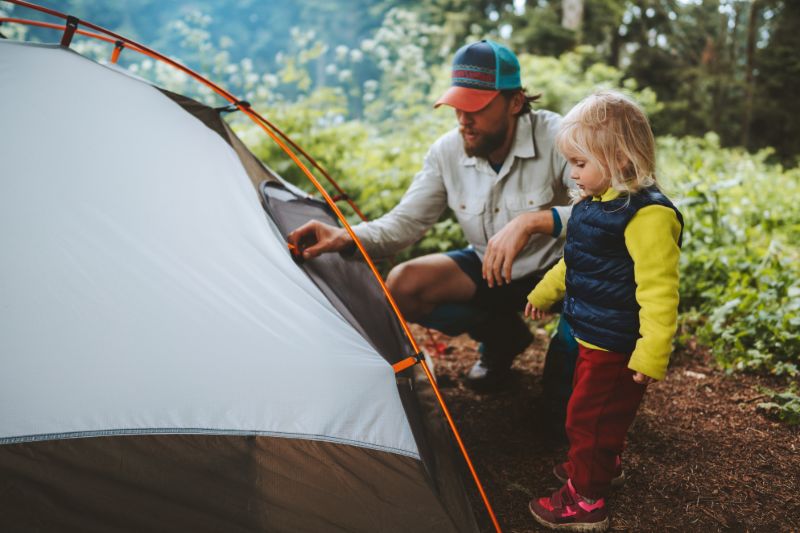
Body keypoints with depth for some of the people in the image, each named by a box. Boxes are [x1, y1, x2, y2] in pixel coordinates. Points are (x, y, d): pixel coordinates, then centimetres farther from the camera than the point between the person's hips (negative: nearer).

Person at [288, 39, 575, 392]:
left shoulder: (555, 137, -23)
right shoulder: (447, 152, -10)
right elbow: (405, 221, -8)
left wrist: (531, 221, -47)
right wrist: (345, 237, -26)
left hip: (555, 271, -4)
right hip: (486, 269, 5)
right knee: (402, 287, -14)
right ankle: (501, 337, 11)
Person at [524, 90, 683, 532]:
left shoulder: (647, 215, -25)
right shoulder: (597, 204, 5)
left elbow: (659, 289, -27)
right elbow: (574, 261, 20)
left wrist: (653, 353, -28)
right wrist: (544, 293, 29)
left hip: (617, 346, -9)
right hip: (593, 335, 9)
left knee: (588, 416, 3)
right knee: (603, 412, 26)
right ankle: (603, 466, 48)